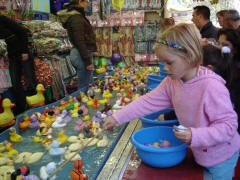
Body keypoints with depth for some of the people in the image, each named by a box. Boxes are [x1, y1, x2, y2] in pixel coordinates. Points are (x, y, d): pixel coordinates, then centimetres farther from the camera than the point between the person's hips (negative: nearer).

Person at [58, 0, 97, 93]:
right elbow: (79, 42, -20)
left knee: (89, 83, 19)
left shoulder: (77, 15, 16)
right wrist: (88, 61, -20)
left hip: (81, 53, 11)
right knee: (84, 88, -4)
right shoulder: (76, 17, -14)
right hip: (82, 54, -11)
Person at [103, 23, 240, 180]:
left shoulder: (211, 86, -30)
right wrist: (117, 118, -9)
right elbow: (148, 102, -6)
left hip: (222, 157, -5)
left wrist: (195, 136, -37)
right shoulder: (172, 82, -9)